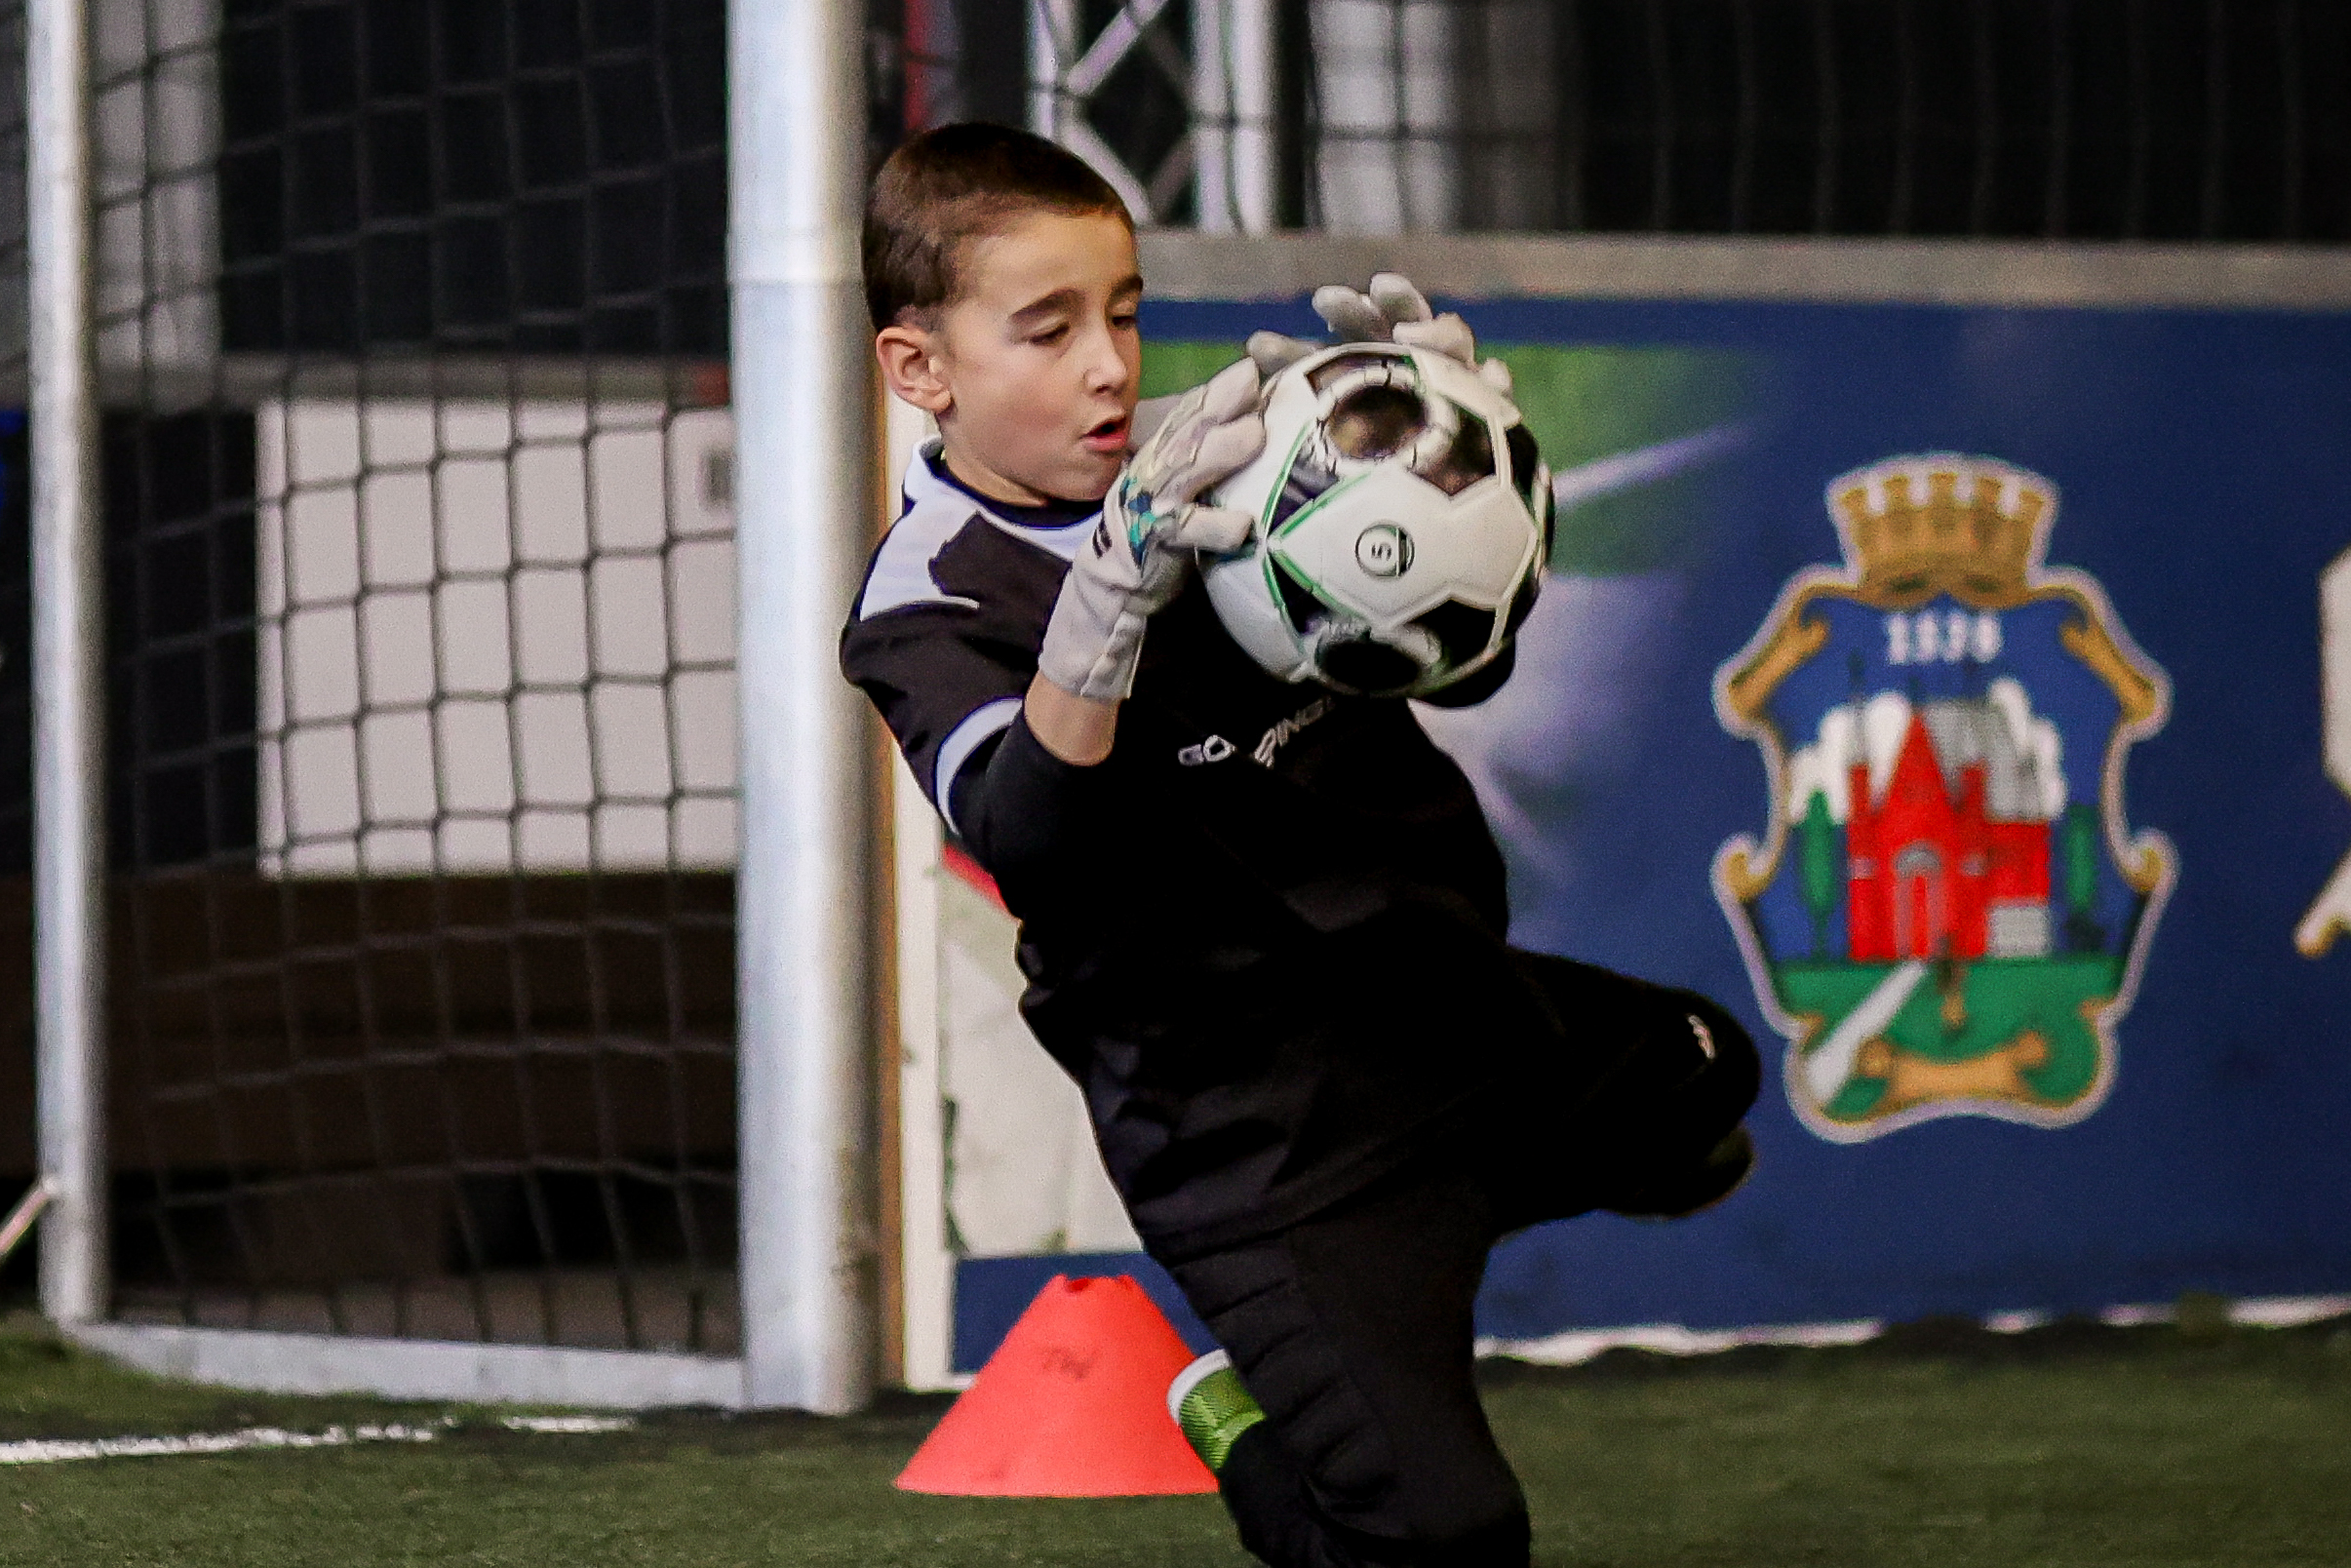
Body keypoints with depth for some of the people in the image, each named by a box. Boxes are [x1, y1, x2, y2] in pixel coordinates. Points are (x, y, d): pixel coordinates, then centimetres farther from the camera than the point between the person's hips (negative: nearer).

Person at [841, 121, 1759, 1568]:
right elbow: (1030, 839, -32)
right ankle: (1255, 1433, 16)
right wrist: (1111, 596, -46)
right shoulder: (929, 608, -14)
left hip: (1443, 1000, 8)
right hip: (1252, 1121, -8)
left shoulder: (1200, 476, 3)